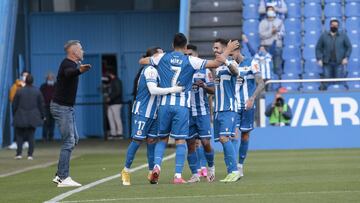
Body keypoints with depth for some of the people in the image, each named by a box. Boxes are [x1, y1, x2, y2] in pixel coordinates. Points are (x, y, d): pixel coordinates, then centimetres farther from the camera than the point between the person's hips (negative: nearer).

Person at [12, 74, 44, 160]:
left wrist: (14, 115, 13)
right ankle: (30, 154, 1)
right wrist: (41, 116, 13)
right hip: (33, 117, 1)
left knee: (19, 135, 7)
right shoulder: (37, 91, -1)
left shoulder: (19, 91, -5)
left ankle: (19, 153, -5)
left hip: (20, 117, -1)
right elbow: (41, 105, 3)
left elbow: (14, 105, 0)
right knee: (31, 135, 7)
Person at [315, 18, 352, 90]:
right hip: (327, 63, 0)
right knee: (326, 80, -3)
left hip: (339, 63, 0)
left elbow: (349, 47, 9)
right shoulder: (323, 36, 7)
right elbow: (318, 48, 8)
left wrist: (346, 58, -3)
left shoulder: (343, 36, 7)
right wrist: (319, 59, -3)